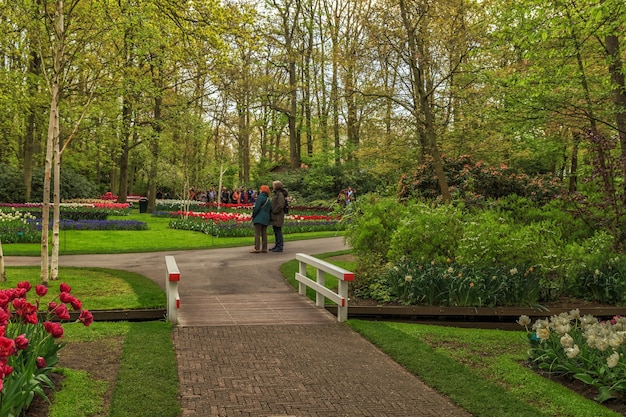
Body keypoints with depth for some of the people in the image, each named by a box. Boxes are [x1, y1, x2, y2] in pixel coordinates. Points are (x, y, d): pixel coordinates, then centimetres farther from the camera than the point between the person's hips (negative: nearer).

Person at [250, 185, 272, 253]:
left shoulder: (260, 197, -10)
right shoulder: (268, 200, 15)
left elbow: (257, 208, -16)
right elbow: (270, 210, 15)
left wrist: (253, 216, -6)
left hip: (259, 218, -8)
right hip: (266, 219, 8)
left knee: (257, 233, -7)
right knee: (264, 234, 10)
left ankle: (257, 248, -12)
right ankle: (264, 249, 9)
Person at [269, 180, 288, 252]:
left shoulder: (280, 194, -13)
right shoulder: (277, 194, 17)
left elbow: (280, 205, -22)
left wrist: (274, 211, -17)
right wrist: (272, 212, 12)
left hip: (278, 216, -10)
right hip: (275, 216, 10)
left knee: (278, 230, -7)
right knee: (276, 231, 12)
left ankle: (280, 247, -5)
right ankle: (277, 246, 18)